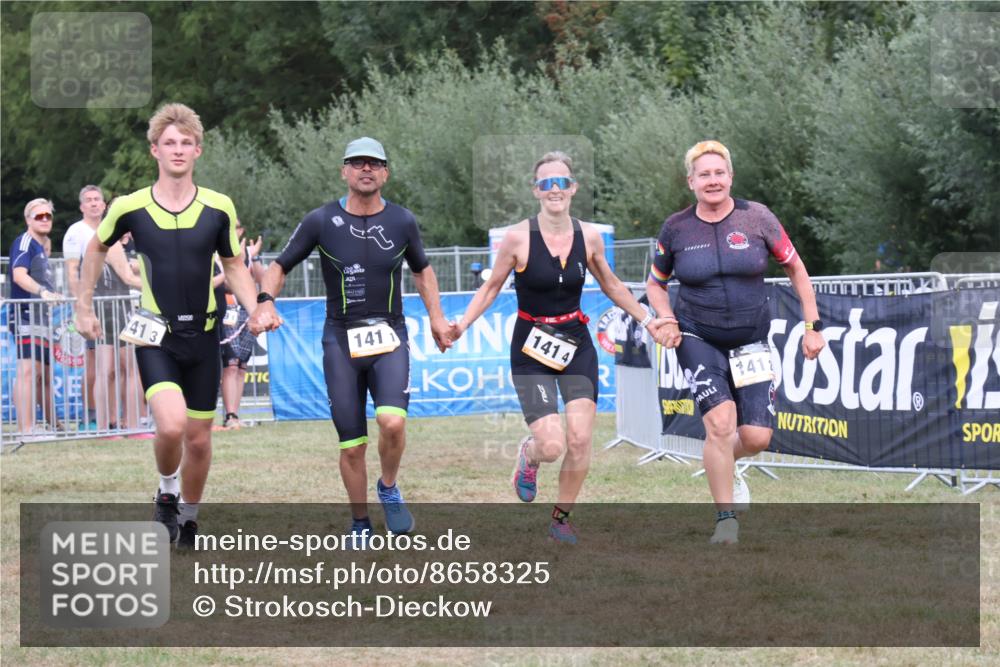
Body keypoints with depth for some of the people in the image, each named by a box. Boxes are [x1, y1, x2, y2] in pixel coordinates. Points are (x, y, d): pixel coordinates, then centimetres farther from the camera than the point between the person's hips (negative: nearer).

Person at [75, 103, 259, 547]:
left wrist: (255, 310, -8)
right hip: (155, 335, -2)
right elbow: (97, 248, 14)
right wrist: (84, 306, 14)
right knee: (171, 424, -24)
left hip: (202, 335, 2)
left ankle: (188, 516, 30)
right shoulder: (130, 208, -6)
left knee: (198, 438, 8)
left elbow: (233, 266, 9)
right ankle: (166, 493, 5)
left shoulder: (218, 208, -2)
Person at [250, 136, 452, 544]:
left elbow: (421, 269, 22)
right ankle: (360, 524, 19)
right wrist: (265, 302, -14)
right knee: (351, 445, 1)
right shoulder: (321, 221, -3)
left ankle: (389, 488, 5)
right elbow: (280, 266, 4)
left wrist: (436, 316, 12)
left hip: (389, 336, 0)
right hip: (341, 339, 0)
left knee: (392, 421, -24)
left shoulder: (402, 222, 3)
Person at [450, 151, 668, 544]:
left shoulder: (588, 237, -1)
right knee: (552, 446, -15)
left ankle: (561, 518, 13)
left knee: (579, 440, -9)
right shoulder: (518, 238, -11)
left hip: (576, 346, 3)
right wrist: (462, 325, -11)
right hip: (531, 351, -3)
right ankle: (528, 456, 24)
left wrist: (647, 320, 18)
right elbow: (492, 287, 1)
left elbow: (611, 285, 16)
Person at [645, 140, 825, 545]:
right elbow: (655, 283, 14)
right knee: (720, 422, -21)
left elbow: (795, 269, 7)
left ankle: (724, 469, 31)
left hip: (750, 341, 1)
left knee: (756, 437, -6)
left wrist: (812, 325, 3)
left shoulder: (756, 218, -3)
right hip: (698, 340, -1)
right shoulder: (676, 228, -2)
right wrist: (666, 320, -5)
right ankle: (726, 519, -7)